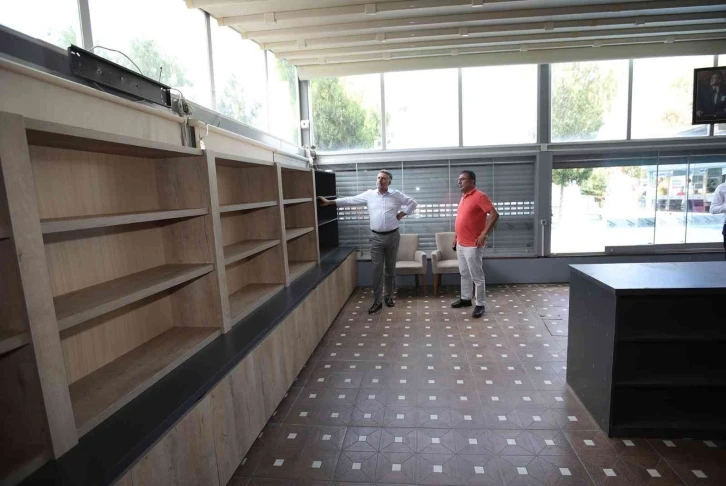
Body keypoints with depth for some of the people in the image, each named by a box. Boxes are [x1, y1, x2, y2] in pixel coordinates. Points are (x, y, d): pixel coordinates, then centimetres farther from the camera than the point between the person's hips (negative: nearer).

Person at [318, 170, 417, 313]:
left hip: (392, 236, 0)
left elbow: (412, 203, 11)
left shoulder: (397, 195, 2)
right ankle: (377, 301, 8)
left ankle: (389, 296, 26)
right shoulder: (369, 194, 3)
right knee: (377, 269, 1)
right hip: (376, 237, 0)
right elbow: (350, 200, 1)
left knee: (390, 268, 10)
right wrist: (330, 202, -3)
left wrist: (402, 213, 1)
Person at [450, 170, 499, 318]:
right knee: (464, 274, 19)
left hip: (473, 245, -9)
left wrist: (484, 234, -22)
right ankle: (465, 299, 32)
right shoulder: (463, 197, 13)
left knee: (477, 277, 0)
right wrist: (455, 237, 18)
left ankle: (481, 305, 10)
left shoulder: (479, 196, -14)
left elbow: (494, 214, -20)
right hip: (461, 244, 9)